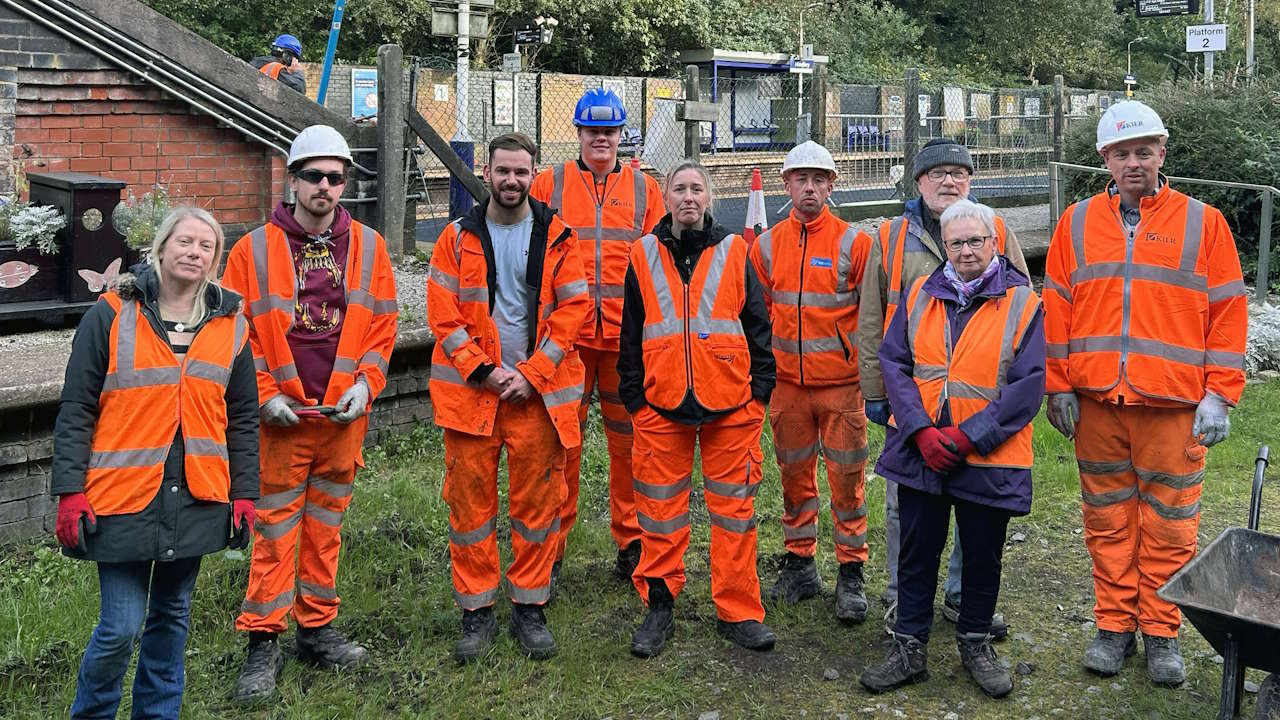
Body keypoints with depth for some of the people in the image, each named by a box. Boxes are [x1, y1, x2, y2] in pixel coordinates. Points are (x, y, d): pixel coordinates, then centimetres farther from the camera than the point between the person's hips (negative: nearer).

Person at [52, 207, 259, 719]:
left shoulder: (230, 324, 7)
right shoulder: (111, 315, -3)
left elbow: (242, 419, 11)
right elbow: (76, 411, -3)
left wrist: (244, 494, 7)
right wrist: (70, 492, -8)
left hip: (197, 500, 3)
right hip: (123, 500, -3)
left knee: (172, 615, 14)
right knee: (121, 626, -3)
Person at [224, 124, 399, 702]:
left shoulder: (368, 247, 5)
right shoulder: (254, 250, -2)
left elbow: (382, 325, 7)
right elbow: (235, 331, -1)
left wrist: (364, 384, -5)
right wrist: (264, 394, -10)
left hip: (344, 415, 3)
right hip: (281, 416, -3)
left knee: (326, 523, 13)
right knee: (275, 528, 1)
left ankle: (317, 629, 27)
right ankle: (263, 642, 13)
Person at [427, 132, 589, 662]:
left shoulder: (556, 236, 3)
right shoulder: (458, 237, 4)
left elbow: (573, 308, -1)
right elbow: (444, 315, 1)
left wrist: (531, 374, -9)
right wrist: (484, 369, -9)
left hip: (537, 392, 0)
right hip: (471, 388, 0)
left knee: (537, 499, 5)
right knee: (471, 498, 3)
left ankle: (530, 607, 18)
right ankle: (476, 610, 15)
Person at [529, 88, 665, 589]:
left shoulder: (643, 188, 11)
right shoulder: (549, 184, 8)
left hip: (628, 334, 1)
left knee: (628, 439, 7)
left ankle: (631, 542, 21)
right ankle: (550, 551, 12)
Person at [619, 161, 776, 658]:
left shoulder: (734, 253, 6)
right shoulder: (644, 256, 8)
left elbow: (758, 324, 7)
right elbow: (631, 333, 10)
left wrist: (760, 389, 0)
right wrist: (633, 397, 5)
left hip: (730, 404, 0)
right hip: (661, 403, 1)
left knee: (733, 507, 4)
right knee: (660, 508, 5)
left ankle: (738, 611, 14)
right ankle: (659, 607, 18)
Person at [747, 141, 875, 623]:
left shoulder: (853, 242, -3)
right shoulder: (768, 246, 6)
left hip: (841, 382, -3)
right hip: (787, 383, 3)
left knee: (846, 478, 1)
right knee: (795, 475, 11)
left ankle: (851, 574, 12)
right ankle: (800, 565, 24)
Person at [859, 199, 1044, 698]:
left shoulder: (1023, 303, -5)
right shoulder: (920, 296, 4)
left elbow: (1028, 385, -11)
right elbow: (893, 362, -1)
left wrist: (966, 437, -17)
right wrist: (922, 431, -14)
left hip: (988, 458, -2)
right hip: (920, 450, 2)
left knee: (982, 555, 12)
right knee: (917, 550, 9)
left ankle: (975, 644, 31)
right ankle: (909, 648, 21)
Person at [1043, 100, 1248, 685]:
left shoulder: (1203, 223, 1)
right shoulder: (1077, 223, 7)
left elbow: (1227, 313, 1)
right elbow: (1056, 309, 8)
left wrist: (1219, 395, -4)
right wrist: (1059, 386, 3)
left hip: (1174, 405, -2)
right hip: (1096, 401, 2)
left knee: (1169, 524, 5)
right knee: (1108, 520, 10)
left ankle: (1161, 632, 19)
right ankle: (1114, 625, 22)